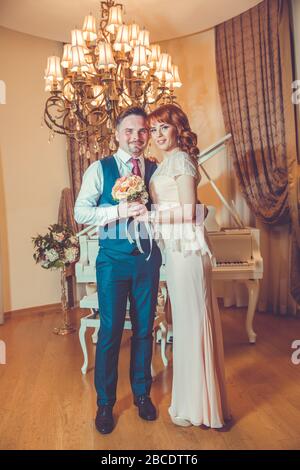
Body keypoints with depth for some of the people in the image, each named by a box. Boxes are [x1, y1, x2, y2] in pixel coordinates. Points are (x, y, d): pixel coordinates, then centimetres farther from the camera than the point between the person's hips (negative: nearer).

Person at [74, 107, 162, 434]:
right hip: (113, 258, -2)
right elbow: (81, 212, -8)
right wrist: (119, 211, -21)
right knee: (110, 331, 4)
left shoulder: (156, 170, 8)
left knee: (144, 329, 13)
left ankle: (142, 394, 33)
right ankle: (105, 403, 25)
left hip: (147, 258, 3)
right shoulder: (100, 168, 0)